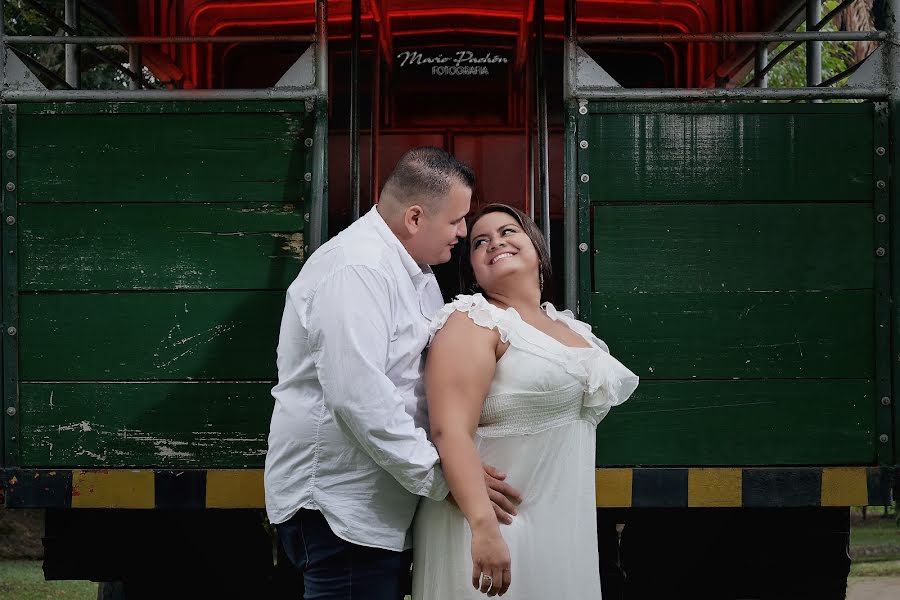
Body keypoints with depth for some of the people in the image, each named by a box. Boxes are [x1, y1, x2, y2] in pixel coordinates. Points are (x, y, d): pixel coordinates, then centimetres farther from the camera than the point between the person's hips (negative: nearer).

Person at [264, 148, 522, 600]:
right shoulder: (356, 270, -19)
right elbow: (359, 396, -27)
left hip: (383, 504, 10)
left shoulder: (415, 272, 14)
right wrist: (442, 475, -24)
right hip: (339, 508, -10)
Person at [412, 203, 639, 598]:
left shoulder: (572, 329, 14)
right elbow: (450, 431, -20)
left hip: (563, 528, 7)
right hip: (494, 526, -7)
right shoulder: (474, 322, -9)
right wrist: (483, 526, -32)